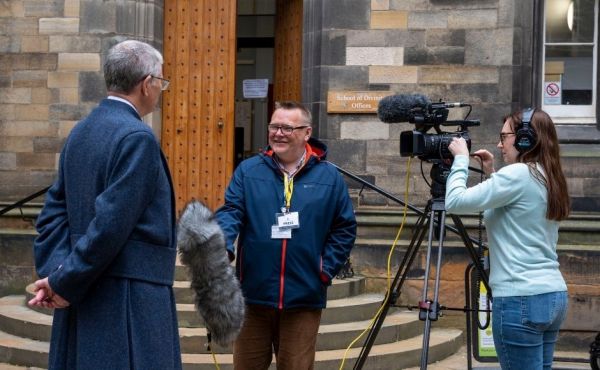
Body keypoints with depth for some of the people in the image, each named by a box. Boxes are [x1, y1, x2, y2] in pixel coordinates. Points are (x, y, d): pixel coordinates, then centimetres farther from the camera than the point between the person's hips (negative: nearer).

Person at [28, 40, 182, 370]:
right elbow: (112, 222, -20)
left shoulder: (80, 133, 11)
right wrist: (65, 282, -12)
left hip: (84, 294, 9)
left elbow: (55, 212, 8)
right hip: (129, 301, -9)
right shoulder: (137, 138, -16)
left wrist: (55, 273, -2)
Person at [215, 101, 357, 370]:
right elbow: (230, 211, -6)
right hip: (253, 296, 0)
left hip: (304, 299, 0)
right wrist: (222, 245, -25)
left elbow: (345, 228, 8)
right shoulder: (248, 170, 3)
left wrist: (327, 269, -2)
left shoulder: (329, 177, 4)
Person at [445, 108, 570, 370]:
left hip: (521, 299, -9)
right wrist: (491, 175, 21)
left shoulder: (518, 174, -13)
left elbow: (455, 201, -15)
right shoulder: (547, 179, 14)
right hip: (553, 296, 9)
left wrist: (461, 158, 0)